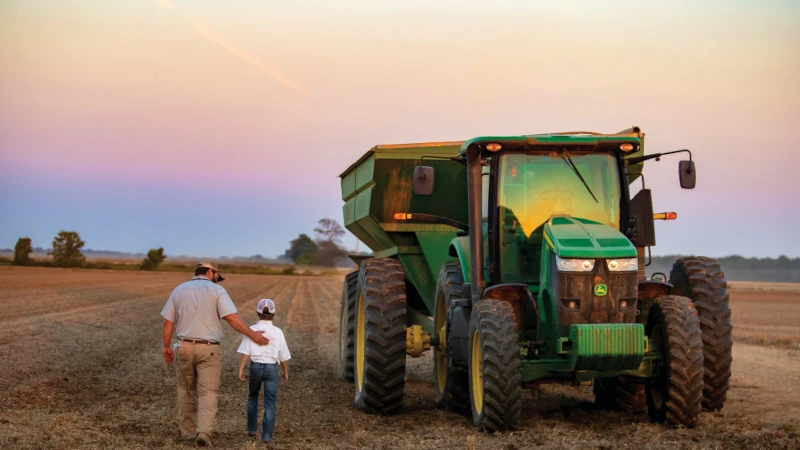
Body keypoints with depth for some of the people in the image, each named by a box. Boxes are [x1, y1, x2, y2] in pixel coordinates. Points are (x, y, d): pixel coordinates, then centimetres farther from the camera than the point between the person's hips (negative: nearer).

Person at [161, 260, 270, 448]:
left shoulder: (179, 290, 6)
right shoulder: (217, 290, -5)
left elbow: (168, 321, 6)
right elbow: (232, 318, -14)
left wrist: (166, 347, 16)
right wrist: (252, 335, -7)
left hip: (185, 347, 3)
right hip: (209, 349, -3)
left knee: (186, 390, 18)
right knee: (208, 392, -2)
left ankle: (188, 431, 23)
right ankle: (204, 432, -16)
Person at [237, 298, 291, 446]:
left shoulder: (252, 330, -2)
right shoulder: (278, 332, 0)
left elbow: (245, 352, -10)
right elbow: (283, 356, 5)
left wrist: (241, 369, -9)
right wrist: (286, 372, 17)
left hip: (256, 366, 1)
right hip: (271, 367, -1)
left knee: (252, 397, 23)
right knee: (270, 402, 0)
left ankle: (251, 429, 26)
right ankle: (267, 435, -8)